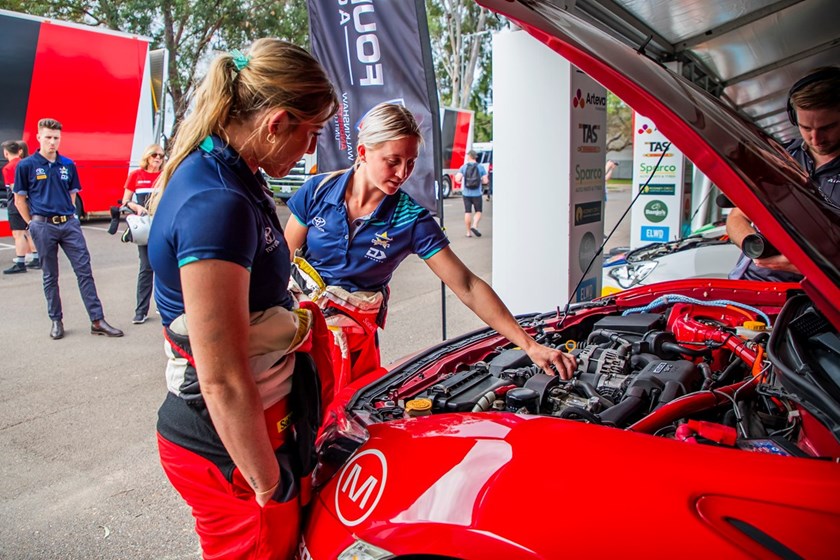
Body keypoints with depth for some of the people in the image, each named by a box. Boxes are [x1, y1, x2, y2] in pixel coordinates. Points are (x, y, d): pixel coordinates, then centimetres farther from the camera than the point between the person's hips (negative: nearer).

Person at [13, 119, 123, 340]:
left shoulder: (68, 165, 7)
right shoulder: (26, 165, -1)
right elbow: (20, 199, 4)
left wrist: (70, 215, 8)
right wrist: (32, 223, 2)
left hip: (69, 224, 2)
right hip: (44, 227, -2)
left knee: (84, 271, -1)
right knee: (50, 276, 8)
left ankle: (97, 321, 2)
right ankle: (56, 321, 20)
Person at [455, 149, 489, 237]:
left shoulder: (464, 167, -2)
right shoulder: (481, 167, -2)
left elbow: (457, 179, -11)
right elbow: (485, 181, -5)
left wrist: (462, 180, 11)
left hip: (466, 193, 1)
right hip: (477, 194, -1)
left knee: (467, 212, 7)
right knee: (478, 211, 12)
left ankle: (468, 232, 9)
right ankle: (474, 226, -10)